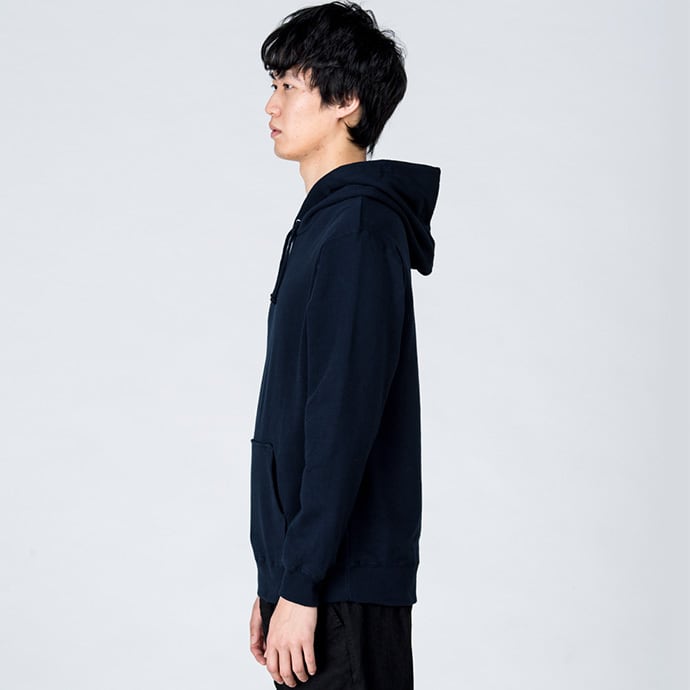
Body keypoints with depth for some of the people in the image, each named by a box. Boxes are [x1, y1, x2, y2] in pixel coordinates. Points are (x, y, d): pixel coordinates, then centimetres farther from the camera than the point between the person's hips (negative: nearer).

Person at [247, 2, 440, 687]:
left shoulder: (358, 228, -14)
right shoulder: (322, 223, 16)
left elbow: (345, 422, -20)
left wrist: (300, 587, -19)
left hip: (344, 584, -9)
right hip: (306, 568, 9)